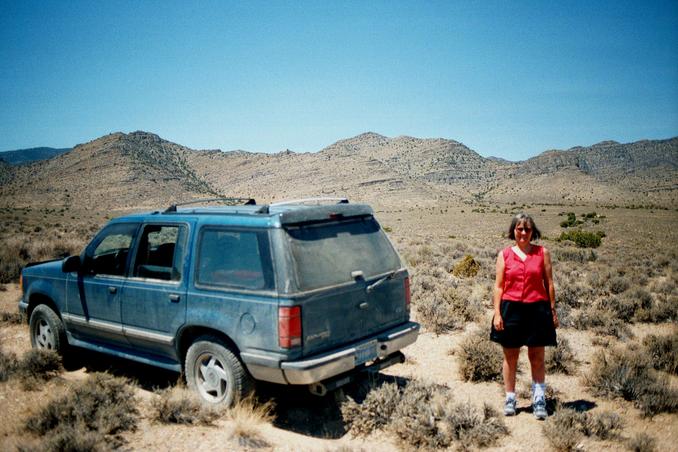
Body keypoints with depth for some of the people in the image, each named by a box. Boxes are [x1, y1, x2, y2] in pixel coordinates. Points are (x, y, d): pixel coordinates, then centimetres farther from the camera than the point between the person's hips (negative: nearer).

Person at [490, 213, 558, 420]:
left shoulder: (542, 253, 5)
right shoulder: (504, 255, 5)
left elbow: (549, 283, 7)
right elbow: (498, 286, 3)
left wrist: (553, 310, 4)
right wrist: (497, 313, -4)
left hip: (537, 309, 0)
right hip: (511, 309, 0)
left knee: (537, 358, 5)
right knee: (510, 357, 8)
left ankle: (539, 401, 15)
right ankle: (510, 399, 20)